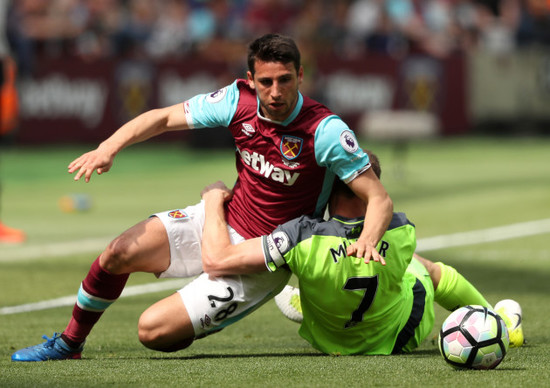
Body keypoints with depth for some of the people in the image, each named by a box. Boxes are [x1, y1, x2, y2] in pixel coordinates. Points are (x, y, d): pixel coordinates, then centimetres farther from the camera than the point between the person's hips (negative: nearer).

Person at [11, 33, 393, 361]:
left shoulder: (325, 131, -25)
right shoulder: (239, 100, -11)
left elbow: (380, 198, -23)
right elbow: (163, 118, 0)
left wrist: (367, 240, -45)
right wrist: (110, 146, -17)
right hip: (218, 220, 5)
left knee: (154, 329, -15)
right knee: (118, 254, -9)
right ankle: (69, 343, 17)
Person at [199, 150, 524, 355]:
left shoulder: (303, 237, -42)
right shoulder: (403, 234, -33)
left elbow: (216, 260, -41)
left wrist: (215, 200, -27)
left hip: (329, 344, -1)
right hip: (401, 339, 1)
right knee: (427, 267, 33)